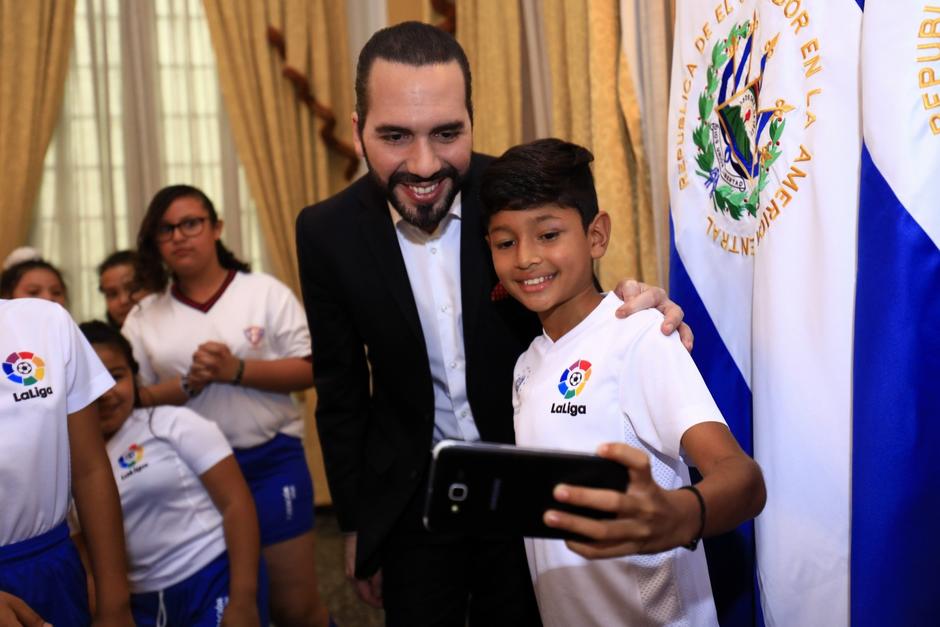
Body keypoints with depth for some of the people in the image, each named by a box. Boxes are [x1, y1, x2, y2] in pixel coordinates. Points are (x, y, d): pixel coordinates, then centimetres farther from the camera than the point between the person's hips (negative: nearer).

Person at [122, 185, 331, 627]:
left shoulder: (265, 292, -1)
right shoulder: (143, 318, 6)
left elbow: (308, 370, -5)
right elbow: (133, 400, 4)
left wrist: (236, 370, -17)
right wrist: (188, 384, -14)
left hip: (271, 460, -2)